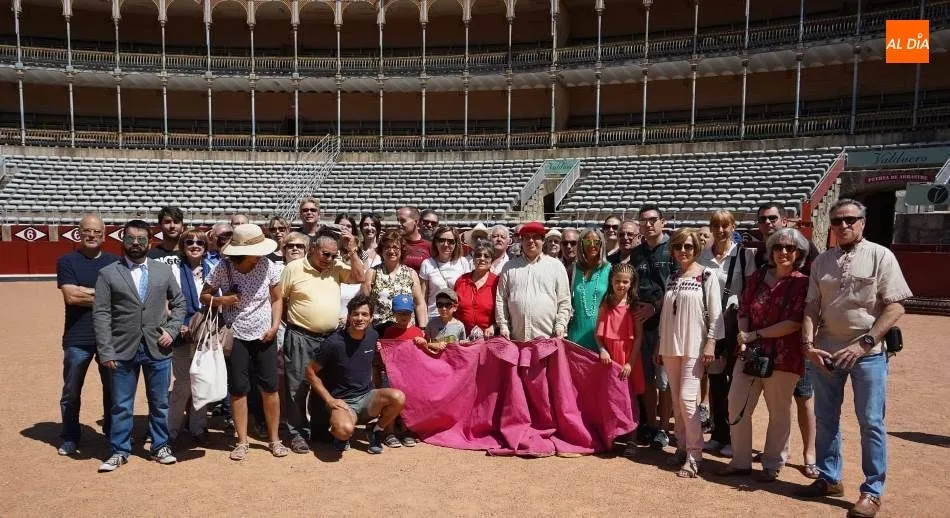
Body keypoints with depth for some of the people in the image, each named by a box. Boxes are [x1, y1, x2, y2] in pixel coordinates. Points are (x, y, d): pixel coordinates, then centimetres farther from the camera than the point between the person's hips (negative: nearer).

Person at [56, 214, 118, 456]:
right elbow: (71, 296, -11)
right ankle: (70, 438, 25)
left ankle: (113, 434, 25)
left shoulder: (115, 262, 7)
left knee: (113, 389, 10)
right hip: (77, 338, -2)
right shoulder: (67, 261, 0)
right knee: (71, 391, 9)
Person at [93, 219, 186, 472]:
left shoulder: (164, 270, 6)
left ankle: (160, 446, 26)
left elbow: (179, 303, 13)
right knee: (121, 405, 8)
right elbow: (101, 315, -4)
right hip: (123, 350, -1)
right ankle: (120, 451, 24)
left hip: (158, 348, 2)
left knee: (159, 402, 11)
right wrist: (105, 352, -9)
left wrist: (172, 330, -1)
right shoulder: (108, 273, 0)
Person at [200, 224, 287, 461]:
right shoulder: (223, 268, -13)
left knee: (270, 386, 3)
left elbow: (276, 299, 2)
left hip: (264, 336, 1)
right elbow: (204, 296, 0)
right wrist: (221, 300, -20)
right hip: (235, 337, -1)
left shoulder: (268, 266, -10)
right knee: (238, 389, 4)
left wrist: (275, 325, -10)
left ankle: (274, 439, 17)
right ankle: (242, 442, 18)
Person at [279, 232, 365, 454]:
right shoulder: (294, 268, -5)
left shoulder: (337, 268, 5)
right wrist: (293, 319, -2)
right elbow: (280, 298, 0)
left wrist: (352, 251, -8)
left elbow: (359, 277, -4)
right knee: (298, 386, 1)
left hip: (330, 337, 4)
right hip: (300, 337, -4)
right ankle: (298, 433, 12)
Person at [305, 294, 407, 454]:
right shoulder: (334, 343, -16)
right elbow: (311, 371, -7)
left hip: (367, 396, 5)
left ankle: (376, 430, 3)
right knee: (345, 429, -37)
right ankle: (339, 434, 3)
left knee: (398, 397, -26)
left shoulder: (373, 336, 1)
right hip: (343, 402, -4)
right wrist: (330, 400, -11)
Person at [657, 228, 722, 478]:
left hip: (694, 347, -5)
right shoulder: (672, 277, 13)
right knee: (676, 401, 9)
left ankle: (694, 455, -3)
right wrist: (660, 345, 15)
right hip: (671, 347, 6)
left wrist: (710, 344, -14)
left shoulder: (707, 275, -3)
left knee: (687, 399, -11)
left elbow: (715, 313, -7)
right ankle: (682, 448, 19)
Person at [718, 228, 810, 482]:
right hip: (750, 353, 4)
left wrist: (755, 335, -13)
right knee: (736, 406, 5)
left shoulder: (802, 283, -6)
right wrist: (743, 338, -8)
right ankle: (740, 461, 20)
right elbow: (743, 311, 10)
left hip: (783, 357, -4)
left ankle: (772, 465, 26)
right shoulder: (758, 277, 8)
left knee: (779, 412, 9)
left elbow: (795, 323, -14)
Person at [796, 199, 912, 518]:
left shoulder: (880, 256, -4)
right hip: (825, 350, 4)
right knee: (825, 418, 13)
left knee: (871, 423, 3)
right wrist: (808, 344, -5)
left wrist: (864, 343, -16)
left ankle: (872, 491, 16)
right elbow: (812, 307, 8)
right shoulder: (821, 261, 7)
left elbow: (895, 307, -8)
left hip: (867, 352, -4)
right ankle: (829, 478, 28)